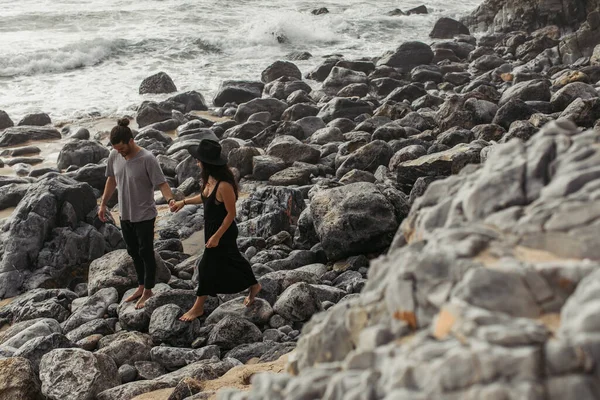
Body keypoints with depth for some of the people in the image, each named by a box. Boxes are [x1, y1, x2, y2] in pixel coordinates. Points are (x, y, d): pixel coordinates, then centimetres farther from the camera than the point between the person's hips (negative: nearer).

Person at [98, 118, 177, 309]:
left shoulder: (147, 159, -22)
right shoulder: (114, 156, -5)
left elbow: (161, 183, -21)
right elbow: (111, 180, 11)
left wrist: (170, 199, -40)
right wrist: (103, 204, 14)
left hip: (144, 216, -6)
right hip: (125, 215, 6)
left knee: (146, 253, 7)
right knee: (134, 252, 19)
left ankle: (148, 291, 22)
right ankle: (141, 287, 35)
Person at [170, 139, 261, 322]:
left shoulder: (224, 185, -32)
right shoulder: (210, 179, -5)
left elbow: (231, 214, -24)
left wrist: (217, 236, -20)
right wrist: (184, 201, 11)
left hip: (223, 231, -9)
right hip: (212, 228, 9)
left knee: (208, 265, 3)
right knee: (231, 259, 23)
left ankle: (198, 307, 19)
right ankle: (254, 286, 45)